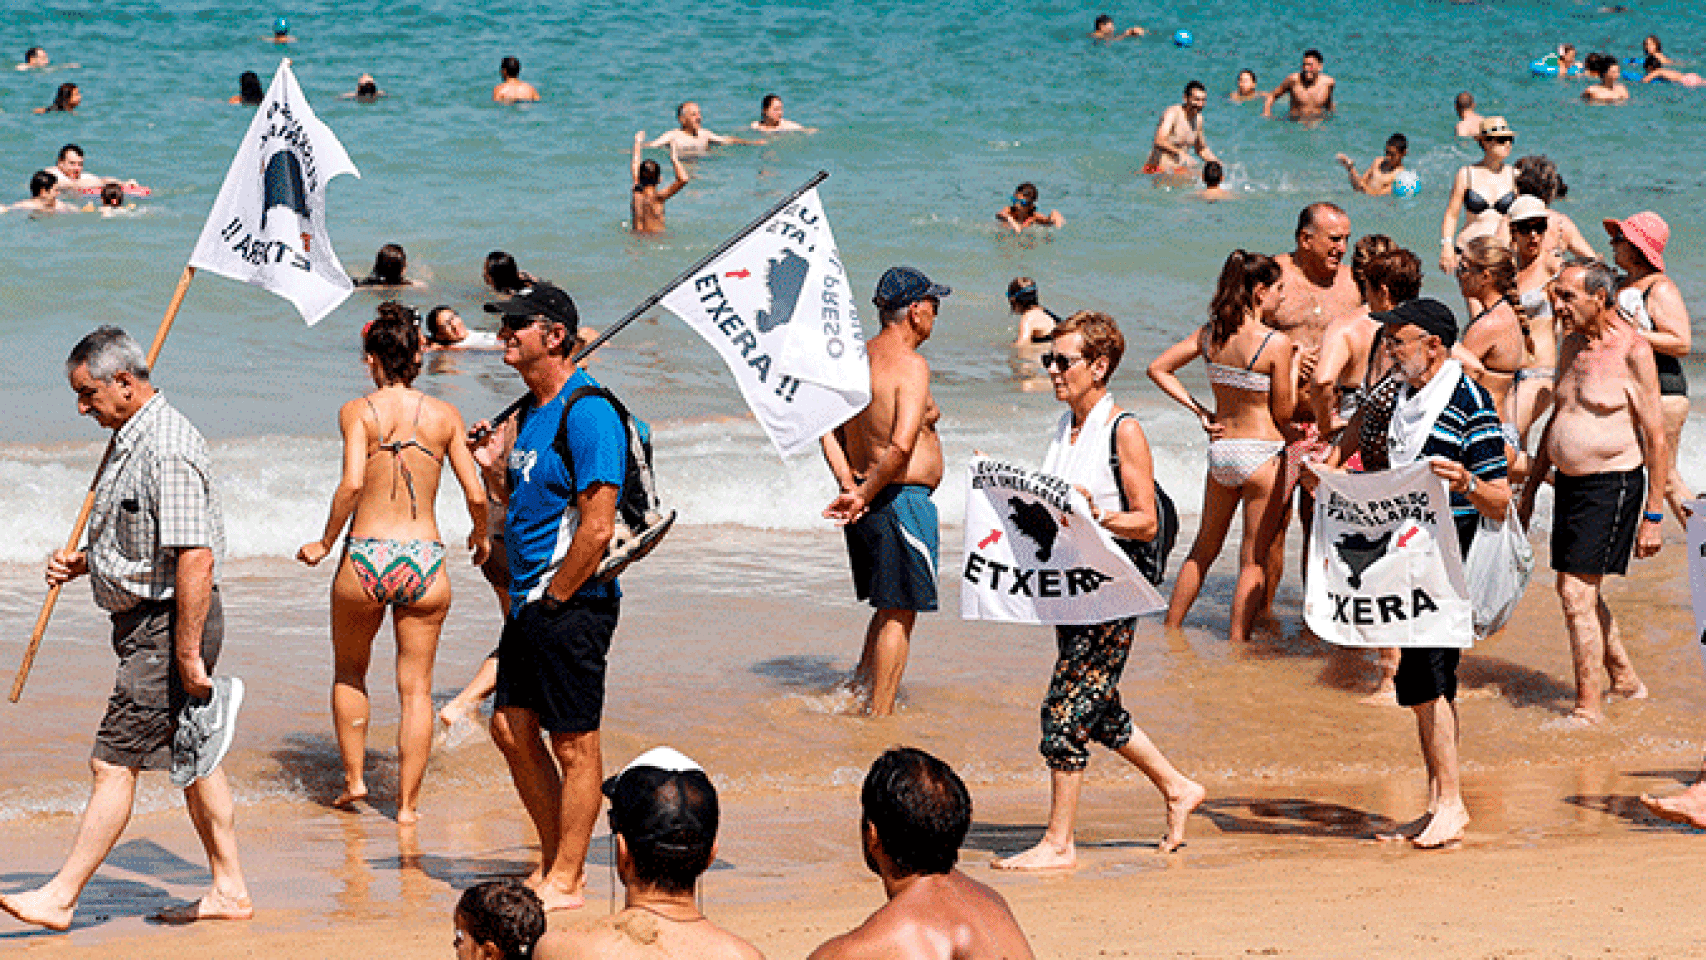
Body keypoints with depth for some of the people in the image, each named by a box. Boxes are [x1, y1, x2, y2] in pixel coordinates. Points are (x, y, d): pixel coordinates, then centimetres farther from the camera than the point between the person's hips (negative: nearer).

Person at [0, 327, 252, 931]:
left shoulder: (168, 450, -22)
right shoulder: (134, 439, 12)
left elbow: (195, 559, -26)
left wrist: (189, 656, -26)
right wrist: (81, 563, 8)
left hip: (168, 625, -11)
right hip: (149, 619, 11)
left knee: (114, 763, -6)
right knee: (191, 760, 14)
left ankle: (60, 898, -2)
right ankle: (229, 890, 20)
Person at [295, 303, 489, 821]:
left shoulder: (357, 412, -4)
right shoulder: (445, 415, 1)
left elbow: (352, 483, -17)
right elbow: (476, 494, -1)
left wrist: (325, 542, -4)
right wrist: (480, 535, 20)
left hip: (365, 560, -1)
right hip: (424, 562, 1)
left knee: (349, 674, 24)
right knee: (416, 688, 10)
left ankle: (353, 779, 25)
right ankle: (407, 804, 11)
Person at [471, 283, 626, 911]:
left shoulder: (587, 414, -17)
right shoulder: (528, 412, 13)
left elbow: (596, 528, -21)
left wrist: (552, 600, -15)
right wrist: (495, 469, 4)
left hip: (572, 603, -10)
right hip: (531, 600, 10)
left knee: (573, 743, -1)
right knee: (512, 728, 13)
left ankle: (566, 882, 7)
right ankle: (554, 862, 24)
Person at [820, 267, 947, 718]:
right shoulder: (910, 365, -16)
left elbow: (830, 431, 6)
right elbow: (902, 445, -26)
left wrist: (850, 489, -3)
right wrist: (865, 495, -16)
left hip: (866, 502, 8)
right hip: (902, 502, -8)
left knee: (890, 608, 22)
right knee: (899, 613, 0)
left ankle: (861, 692, 25)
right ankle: (881, 715, 2)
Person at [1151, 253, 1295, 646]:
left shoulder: (1210, 333, 0)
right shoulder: (1277, 343, -16)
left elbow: (1158, 369, 5)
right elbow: (1283, 411, -10)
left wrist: (1198, 409, 6)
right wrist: (1295, 365, 2)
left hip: (1220, 448, 6)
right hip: (1262, 451, -6)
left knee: (1204, 548, 22)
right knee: (1252, 559, 6)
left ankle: (1170, 629, 29)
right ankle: (1236, 645, 7)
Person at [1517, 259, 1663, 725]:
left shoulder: (1633, 351, -14)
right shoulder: (1572, 345, 9)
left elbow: (1656, 438, -14)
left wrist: (1652, 516, -15)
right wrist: (1531, 486, 22)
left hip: (1611, 486, -8)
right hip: (1568, 480, 8)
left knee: (1576, 592, -10)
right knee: (1577, 590, 15)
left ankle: (1589, 705, 0)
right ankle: (1626, 680, 33)